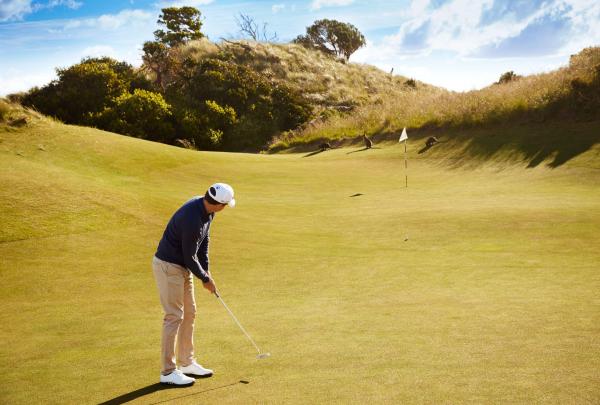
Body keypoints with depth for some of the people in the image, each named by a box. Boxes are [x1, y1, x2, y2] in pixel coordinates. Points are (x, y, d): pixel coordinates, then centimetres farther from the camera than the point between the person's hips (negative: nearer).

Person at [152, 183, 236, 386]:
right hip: (168, 266, -10)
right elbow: (189, 257, -22)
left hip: (182, 266, 10)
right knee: (174, 316, -6)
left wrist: (206, 270, 3)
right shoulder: (192, 219, -31)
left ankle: (187, 363, 23)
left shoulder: (206, 208, -2)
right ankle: (168, 372, 2)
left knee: (189, 313, 13)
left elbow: (204, 240, 8)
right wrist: (205, 279, -8)